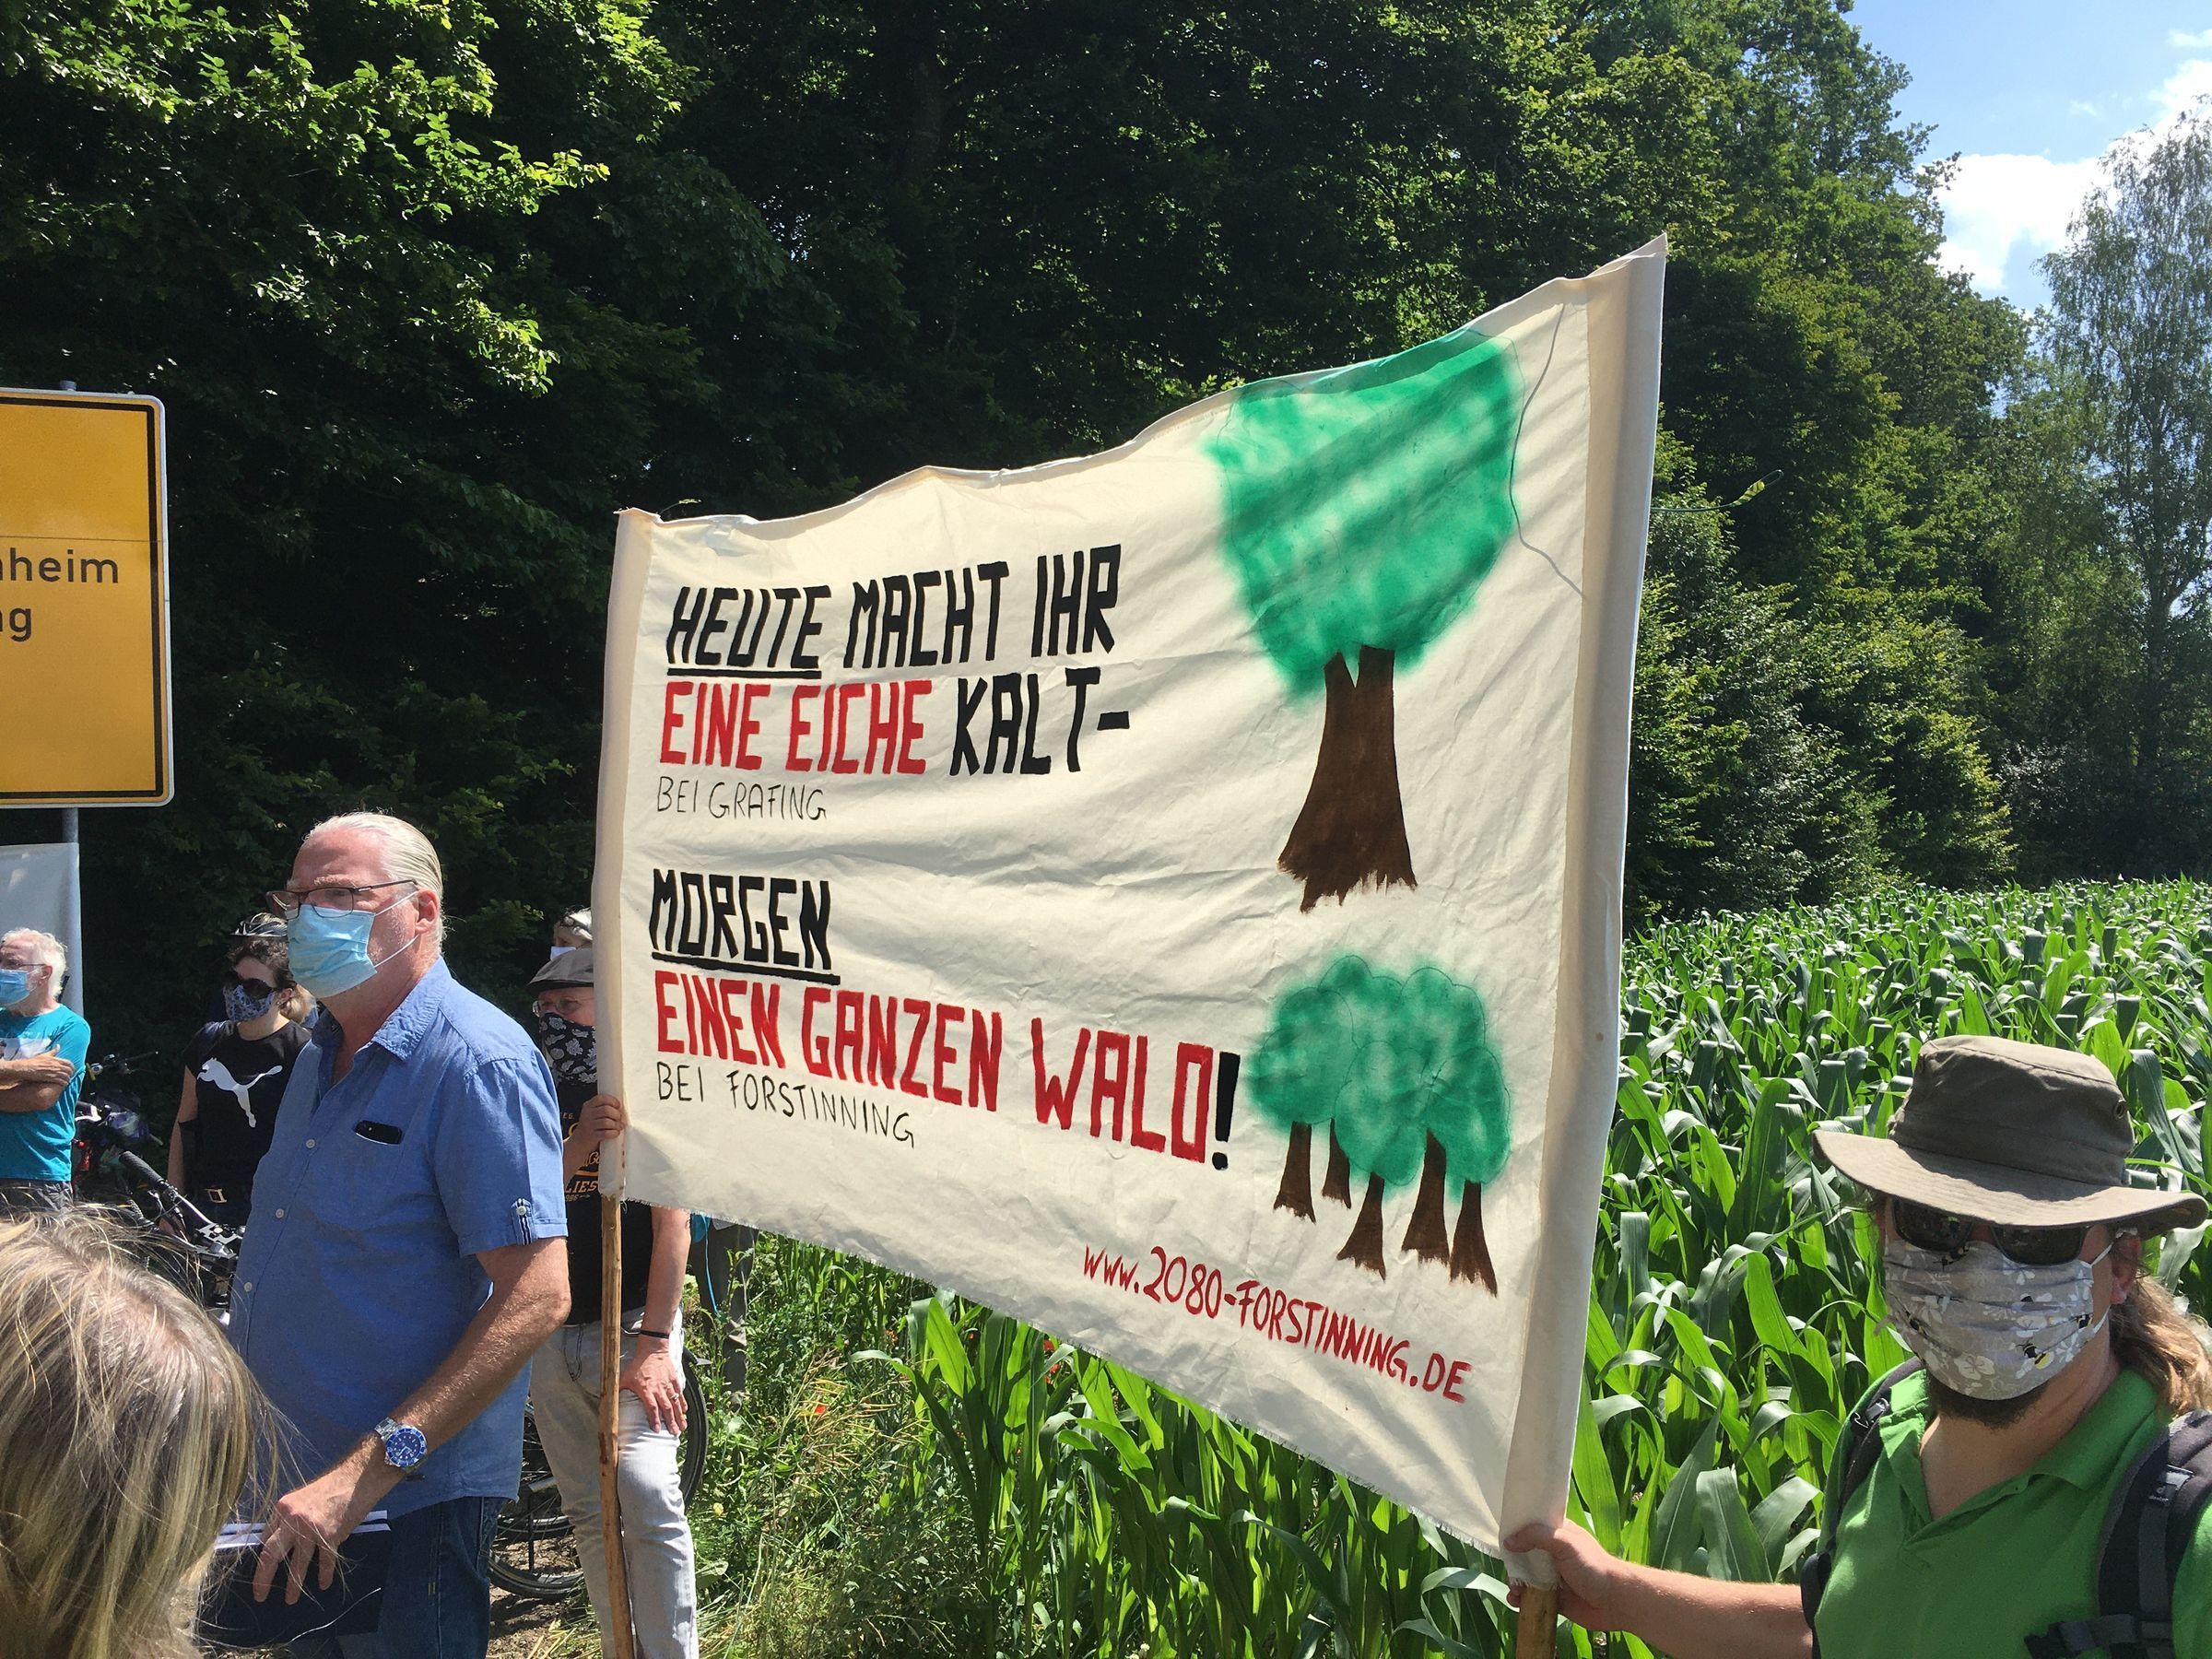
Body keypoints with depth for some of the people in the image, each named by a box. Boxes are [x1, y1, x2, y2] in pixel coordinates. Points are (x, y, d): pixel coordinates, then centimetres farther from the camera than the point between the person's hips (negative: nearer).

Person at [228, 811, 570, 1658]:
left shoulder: (479, 1062, -19)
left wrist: (364, 1474, -29)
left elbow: (536, 1296, -26)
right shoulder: (324, 1053, 11)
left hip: (405, 1501, -8)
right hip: (288, 1492, 9)